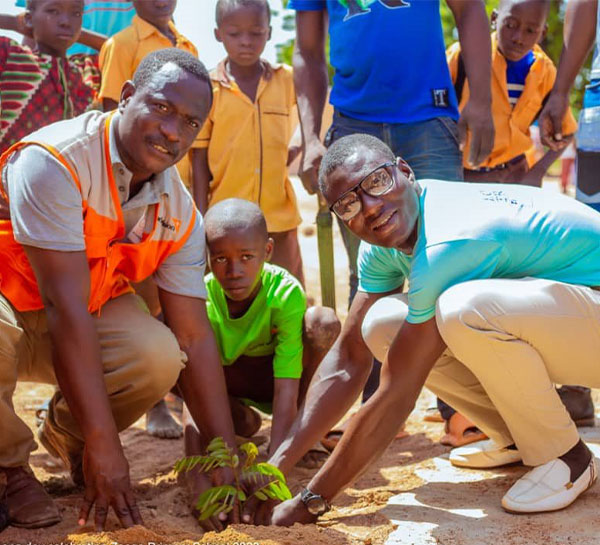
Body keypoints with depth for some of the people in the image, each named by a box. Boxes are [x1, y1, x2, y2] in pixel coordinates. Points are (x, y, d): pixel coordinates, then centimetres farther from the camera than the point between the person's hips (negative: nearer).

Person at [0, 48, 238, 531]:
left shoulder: (180, 215, -7)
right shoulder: (53, 163, -28)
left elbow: (194, 337, -7)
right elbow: (66, 309, -33)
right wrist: (104, 447, -34)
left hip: (92, 313, 5)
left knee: (160, 356, -24)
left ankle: (67, 434, 10)